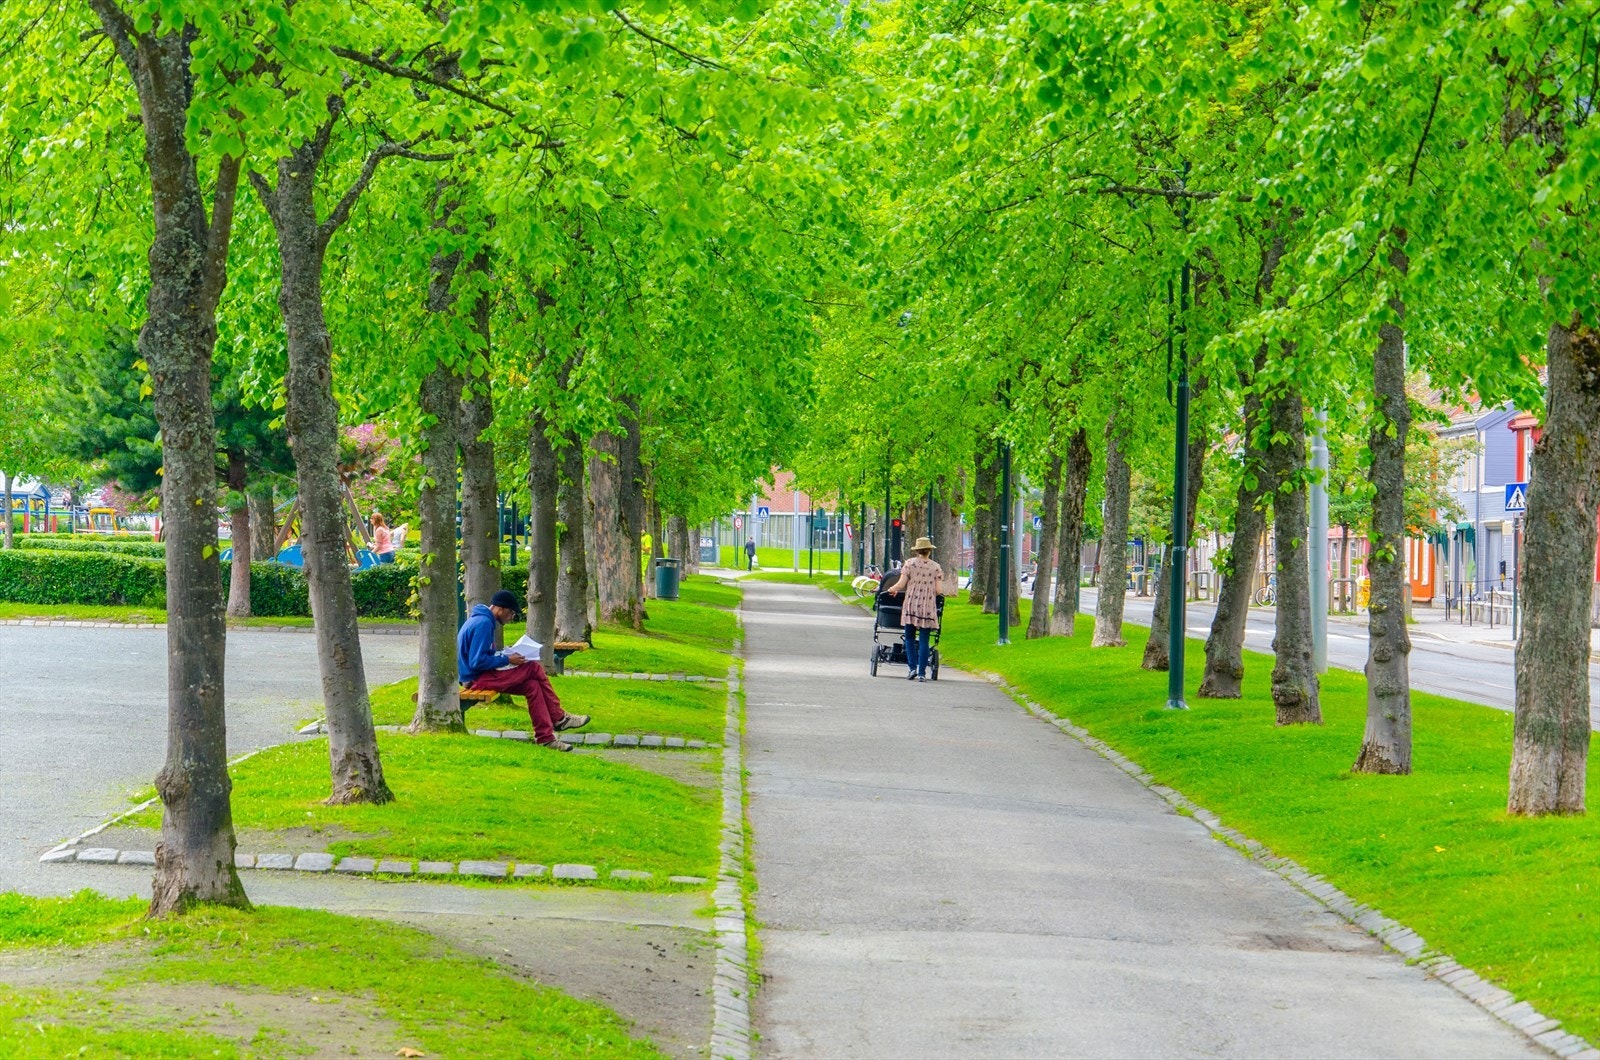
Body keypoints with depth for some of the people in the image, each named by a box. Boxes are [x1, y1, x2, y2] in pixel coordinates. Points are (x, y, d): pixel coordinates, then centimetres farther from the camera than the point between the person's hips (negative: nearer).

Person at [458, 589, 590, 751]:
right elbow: (477, 662, -24)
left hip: (480, 675, 11)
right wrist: (507, 659, -15)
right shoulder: (483, 624, -19)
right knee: (534, 668, -12)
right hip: (478, 679, -11)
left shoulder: (481, 620, 14)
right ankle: (558, 718, 0)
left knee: (532, 685, 0)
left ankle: (545, 736, -1)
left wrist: (506, 655, 6)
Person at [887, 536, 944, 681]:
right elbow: (939, 590, -1)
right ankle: (922, 673, -1)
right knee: (924, 641, 3)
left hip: (911, 606, 0)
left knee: (910, 638, 13)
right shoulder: (936, 567, 2)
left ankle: (913, 667, 0)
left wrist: (892, 589, 15)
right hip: (928, 608, 0)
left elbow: (901, 584, -5)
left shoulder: (909, 563, -1)